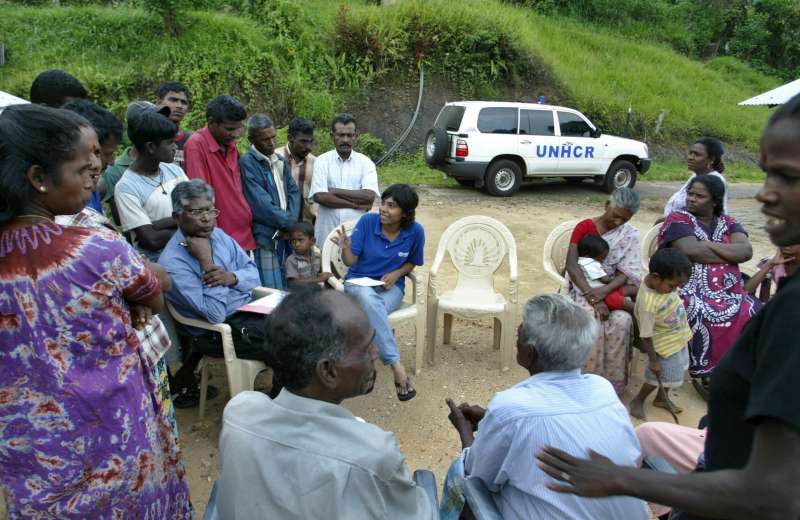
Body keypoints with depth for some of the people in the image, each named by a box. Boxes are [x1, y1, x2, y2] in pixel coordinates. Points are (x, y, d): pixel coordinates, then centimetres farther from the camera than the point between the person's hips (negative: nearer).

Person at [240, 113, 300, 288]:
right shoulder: (246, 163, -10)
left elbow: (293, 192, 12)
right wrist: (290, 222, -7)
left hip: (287, 235, 7)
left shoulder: (281, 161, 15)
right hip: (266, 238, -7)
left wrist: (290, 222, -4)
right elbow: (261, 205, -15)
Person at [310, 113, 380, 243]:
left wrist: (335, 191, -10)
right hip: (327, 232, 0)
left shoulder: (365, 162, 3)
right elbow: (320, 197, -11)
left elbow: (369, 196, -11)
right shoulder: (322, 161, 2)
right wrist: (357, 205, -10)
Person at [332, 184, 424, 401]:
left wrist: (396, 274, -11)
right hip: (359, 281, 0)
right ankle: (396, 365, -39)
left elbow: (412, 262, 9)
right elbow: (351, 261, -9)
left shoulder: (415, 231, -9)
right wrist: (345, 247, -31)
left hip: (391, 287, 0)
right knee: (369, 301, -38)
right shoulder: (367, 221, -12)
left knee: (372, 310, -37)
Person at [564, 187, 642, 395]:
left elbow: (625, 273, -5)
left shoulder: (631, 235, 3)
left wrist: (604, 291, -27)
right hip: (583, 288, -2)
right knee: (593, 319, -32)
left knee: (622, 320, -29)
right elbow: (571, 265, -15)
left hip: (612, 289, 2)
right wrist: (592, 296, -28)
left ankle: (613, 385, -19)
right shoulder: (584, 227, -4)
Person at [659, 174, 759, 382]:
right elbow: (692, 252, -15)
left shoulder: (728, 223, 16)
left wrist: (708, 244, -10)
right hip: (691, 291, -4)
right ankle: (705, 371, -11)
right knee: (703, 317, -32)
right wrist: (732, 255, -4)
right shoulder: (677, 220, 3)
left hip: (729, 291, 5)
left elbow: (747, 251, -3)